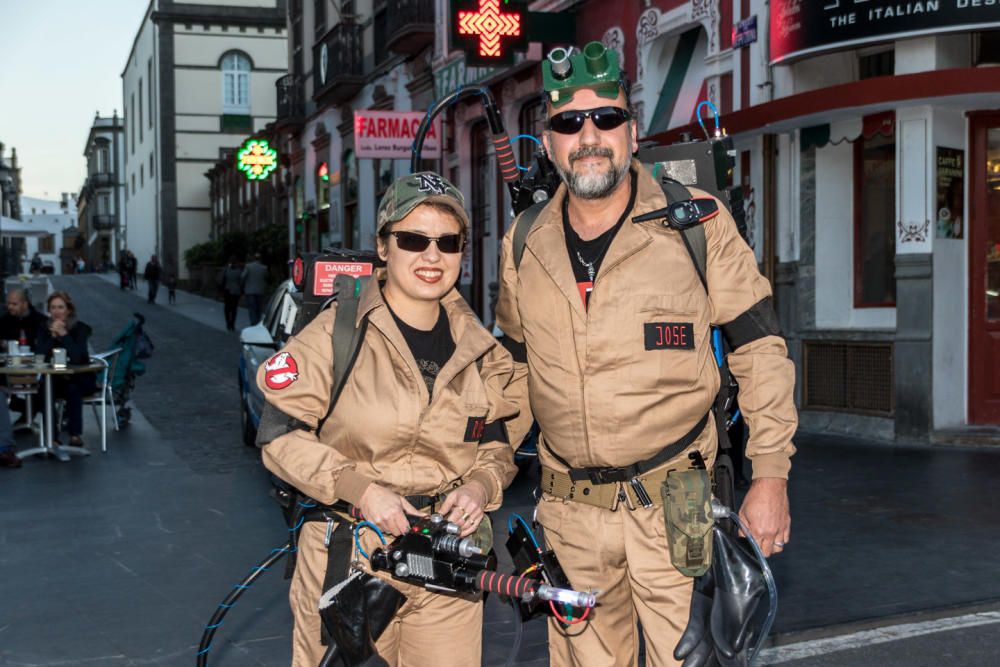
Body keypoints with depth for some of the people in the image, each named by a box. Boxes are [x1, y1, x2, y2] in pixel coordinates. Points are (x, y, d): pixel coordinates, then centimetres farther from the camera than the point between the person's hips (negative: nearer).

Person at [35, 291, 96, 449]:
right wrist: (53, 336, -21)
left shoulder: (80, 328, -10)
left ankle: (75, 435, -29)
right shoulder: (45, 330, 1)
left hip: (81, 379, -3)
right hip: (56, 379, 3)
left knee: (73, 389, -35)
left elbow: (77, 358, -26)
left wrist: (64, 334, -26)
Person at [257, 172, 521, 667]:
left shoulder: (479, 350, 6)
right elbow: (280, 434, -8)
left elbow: (497, 447, 15)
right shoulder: (337, 332, -8)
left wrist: (479, 486, -6)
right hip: (346, 563, -3)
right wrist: (359, 488, -18)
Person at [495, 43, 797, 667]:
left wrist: (771, 475, -5)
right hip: (568, 509, 4)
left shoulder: (697, 223, -6)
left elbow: (760, 351, -2)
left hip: (673, 504, -3)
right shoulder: (525, 244, 5)